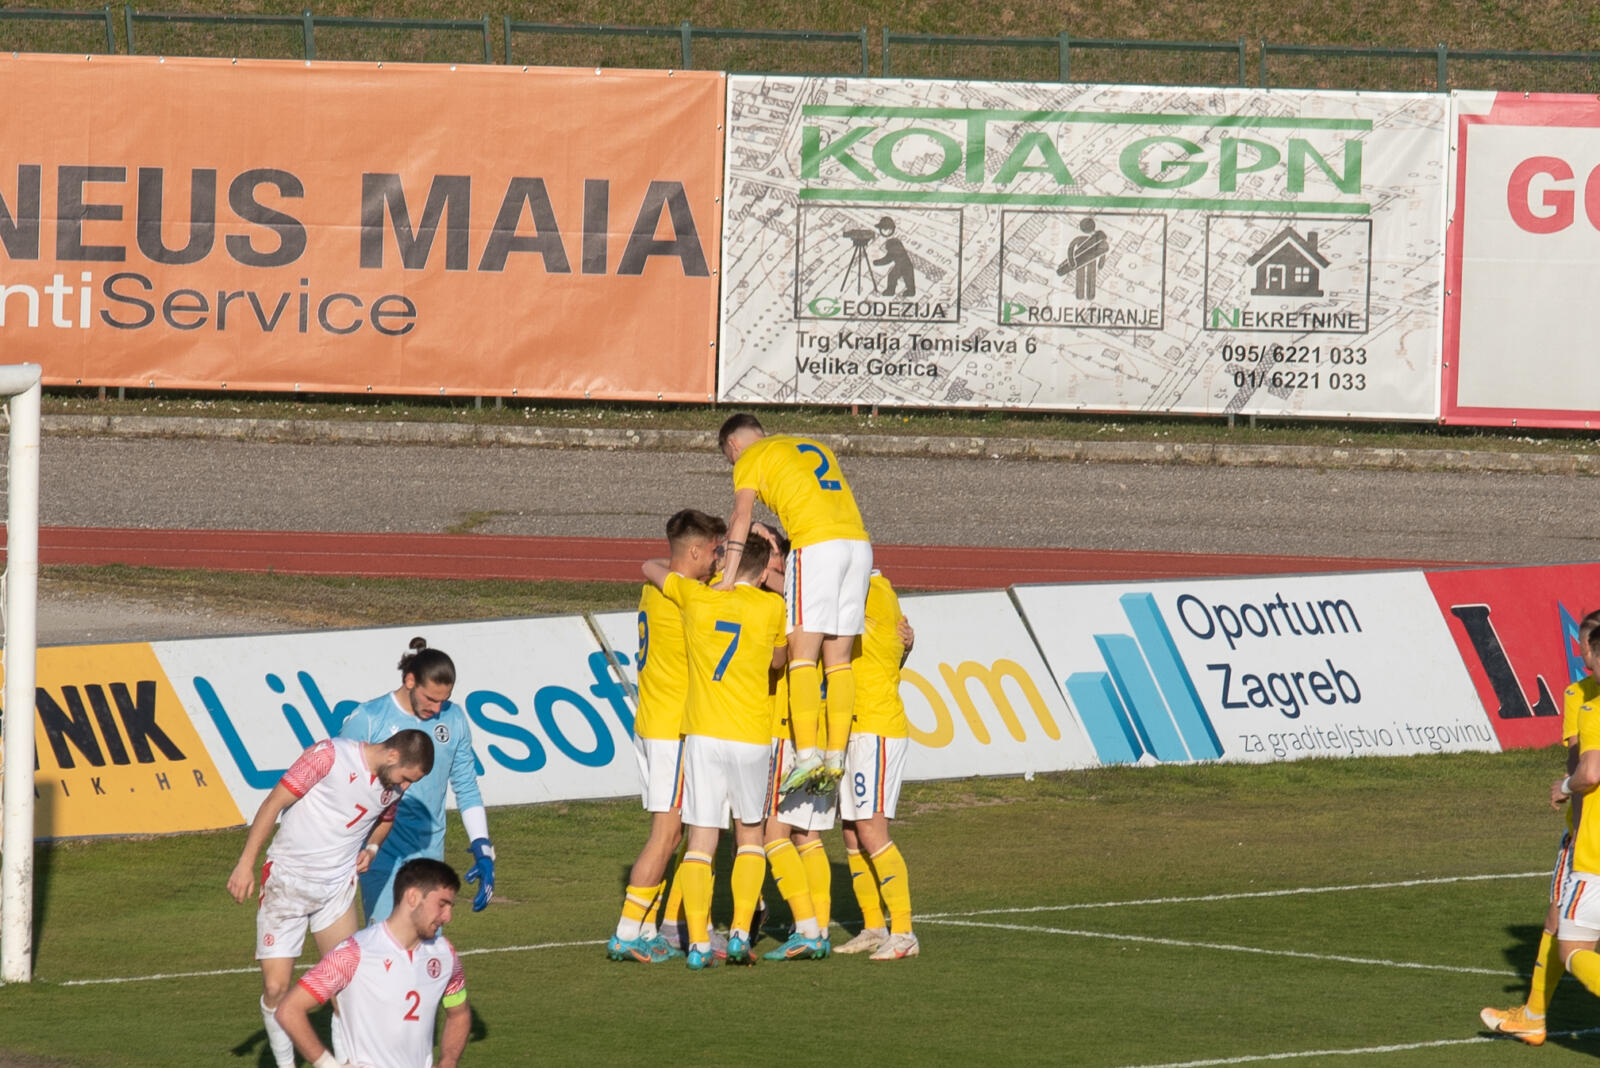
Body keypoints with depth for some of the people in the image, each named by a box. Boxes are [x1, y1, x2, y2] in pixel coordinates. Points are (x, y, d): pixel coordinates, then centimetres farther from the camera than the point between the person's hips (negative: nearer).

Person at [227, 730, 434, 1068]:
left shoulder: (394, 787, 1)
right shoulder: (330, 755, -19)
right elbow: (273, 803, -17)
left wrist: (371, 847, 2)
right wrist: (245, 864, -19)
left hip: (337, 888, 5)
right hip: (285, 883, -5)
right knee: (275, 987, -7)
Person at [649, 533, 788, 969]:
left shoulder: (695, 596, 2)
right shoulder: (772, 607, -2)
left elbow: (650, 568, 21)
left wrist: (684, 567, 39)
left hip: (703, 736, 1)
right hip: (750, 737, -1)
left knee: (701, 841, 1)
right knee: (750, 836, 16)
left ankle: (699, 943, -8)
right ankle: (740, 931, 3)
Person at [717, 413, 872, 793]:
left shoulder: (751, 458, 9)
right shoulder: (815, 447, 30)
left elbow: (742, 514, -6)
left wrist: (728, 573, -13)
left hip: (816, 545, -7)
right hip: (859, 545, 7)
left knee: (802, 656, -7)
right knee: (838, 660, 8)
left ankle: (807, 753, -18)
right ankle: (836, 756, 5)